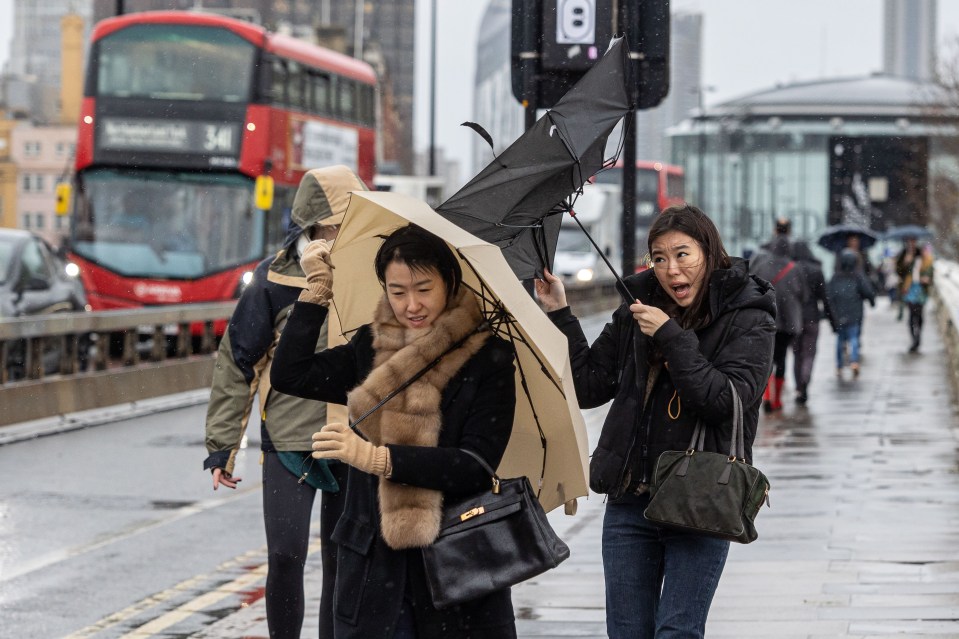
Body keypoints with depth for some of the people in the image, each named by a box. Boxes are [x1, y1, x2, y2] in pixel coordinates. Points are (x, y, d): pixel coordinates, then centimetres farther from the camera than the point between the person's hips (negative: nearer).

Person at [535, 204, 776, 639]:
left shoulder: (747, 320, -3)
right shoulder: (635, 314, 9)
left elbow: (730, 401, -16)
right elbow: (589, 386, 11)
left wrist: (672, 337, -18)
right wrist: (559, 314, 5)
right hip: (629, 501, 5)